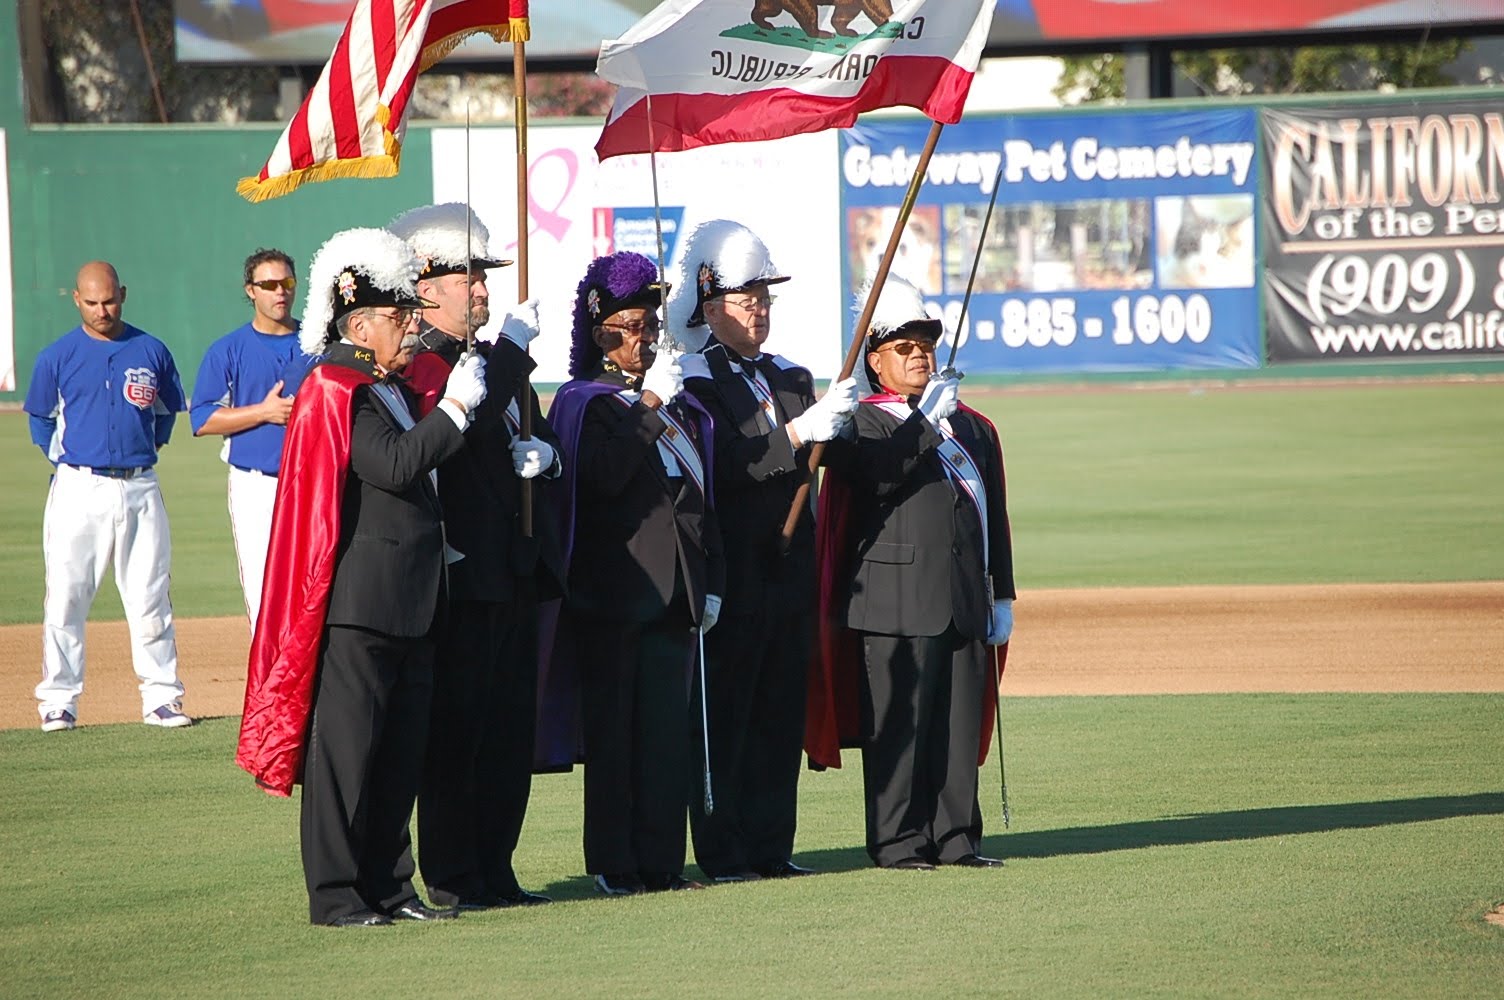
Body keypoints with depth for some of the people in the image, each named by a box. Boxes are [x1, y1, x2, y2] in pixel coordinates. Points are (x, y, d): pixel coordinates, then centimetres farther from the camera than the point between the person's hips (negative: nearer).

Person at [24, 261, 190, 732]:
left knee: (150, 598, 2)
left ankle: (161, 697, 8)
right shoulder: (57, 356, 3)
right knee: (65, 598, -3)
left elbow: (168, 409, 20)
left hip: (140, 487, 1)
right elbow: (41, 420, 12)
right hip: (79, 489, -1)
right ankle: (59, 701, 3)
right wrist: (64, 458, 4)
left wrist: (147, 448, 10)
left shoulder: (152, 352, 7)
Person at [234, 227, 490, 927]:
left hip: (410, 604, 10)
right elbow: (395, 465, -24)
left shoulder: (391, 390, 17)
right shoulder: (335, 393, -13)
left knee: (402, 752, 11)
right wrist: (454, 408, -18)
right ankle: (335, 894, 0)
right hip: (356, 605, -10)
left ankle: (387, 885, 17)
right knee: (346, 749, -5)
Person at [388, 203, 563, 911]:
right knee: (458, 730, -5)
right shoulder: (417, 364, -10)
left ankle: (493, 872, 15)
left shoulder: (491, 361, 19)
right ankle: (451, 878, 0)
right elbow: (464, 424, -27)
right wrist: (513, 345, -19)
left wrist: (541, 453, 0)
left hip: (513, 575, 9)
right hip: (460, 578, -9)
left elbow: (535, 441, 24)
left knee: (510, 732, 10)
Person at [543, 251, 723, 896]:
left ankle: (660, 859, 6)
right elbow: (606, 474, -19)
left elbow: (702, 498, 20)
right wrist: (649, 405, -16)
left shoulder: (680, 406, 19)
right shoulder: (582, 403, -1)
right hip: (612, 593, -6)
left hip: (672, 593, 6)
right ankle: (613, 863, -1)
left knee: (667, 727, 3)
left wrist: (710, 582, 14)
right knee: (613, 728, -3)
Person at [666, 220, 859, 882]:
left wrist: (835, 425, -14)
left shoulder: (790, 379, 16)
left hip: (790, 572, 7)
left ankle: (772, 846, 13)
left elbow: (818, 463, 7)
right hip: (731, 574, -7)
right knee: (723, 721, -4)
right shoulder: (692, 384, -6)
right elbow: (727, 465, -20)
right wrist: (799, 433, -28)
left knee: (782, 717, 8)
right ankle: (722, 853, 0)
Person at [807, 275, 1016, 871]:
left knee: (962, 722, 5)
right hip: (897, 597, -6)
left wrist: (1001, 596, 16)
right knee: (898, 723, -5)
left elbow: (995, 517, 20)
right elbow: (875, 474, -21)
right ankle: (897, 842, -1)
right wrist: (926, 420, -21)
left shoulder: (973, 428, 20)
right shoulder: (863, 424, 2)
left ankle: (955, 838, 11)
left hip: (964, 599, 6)